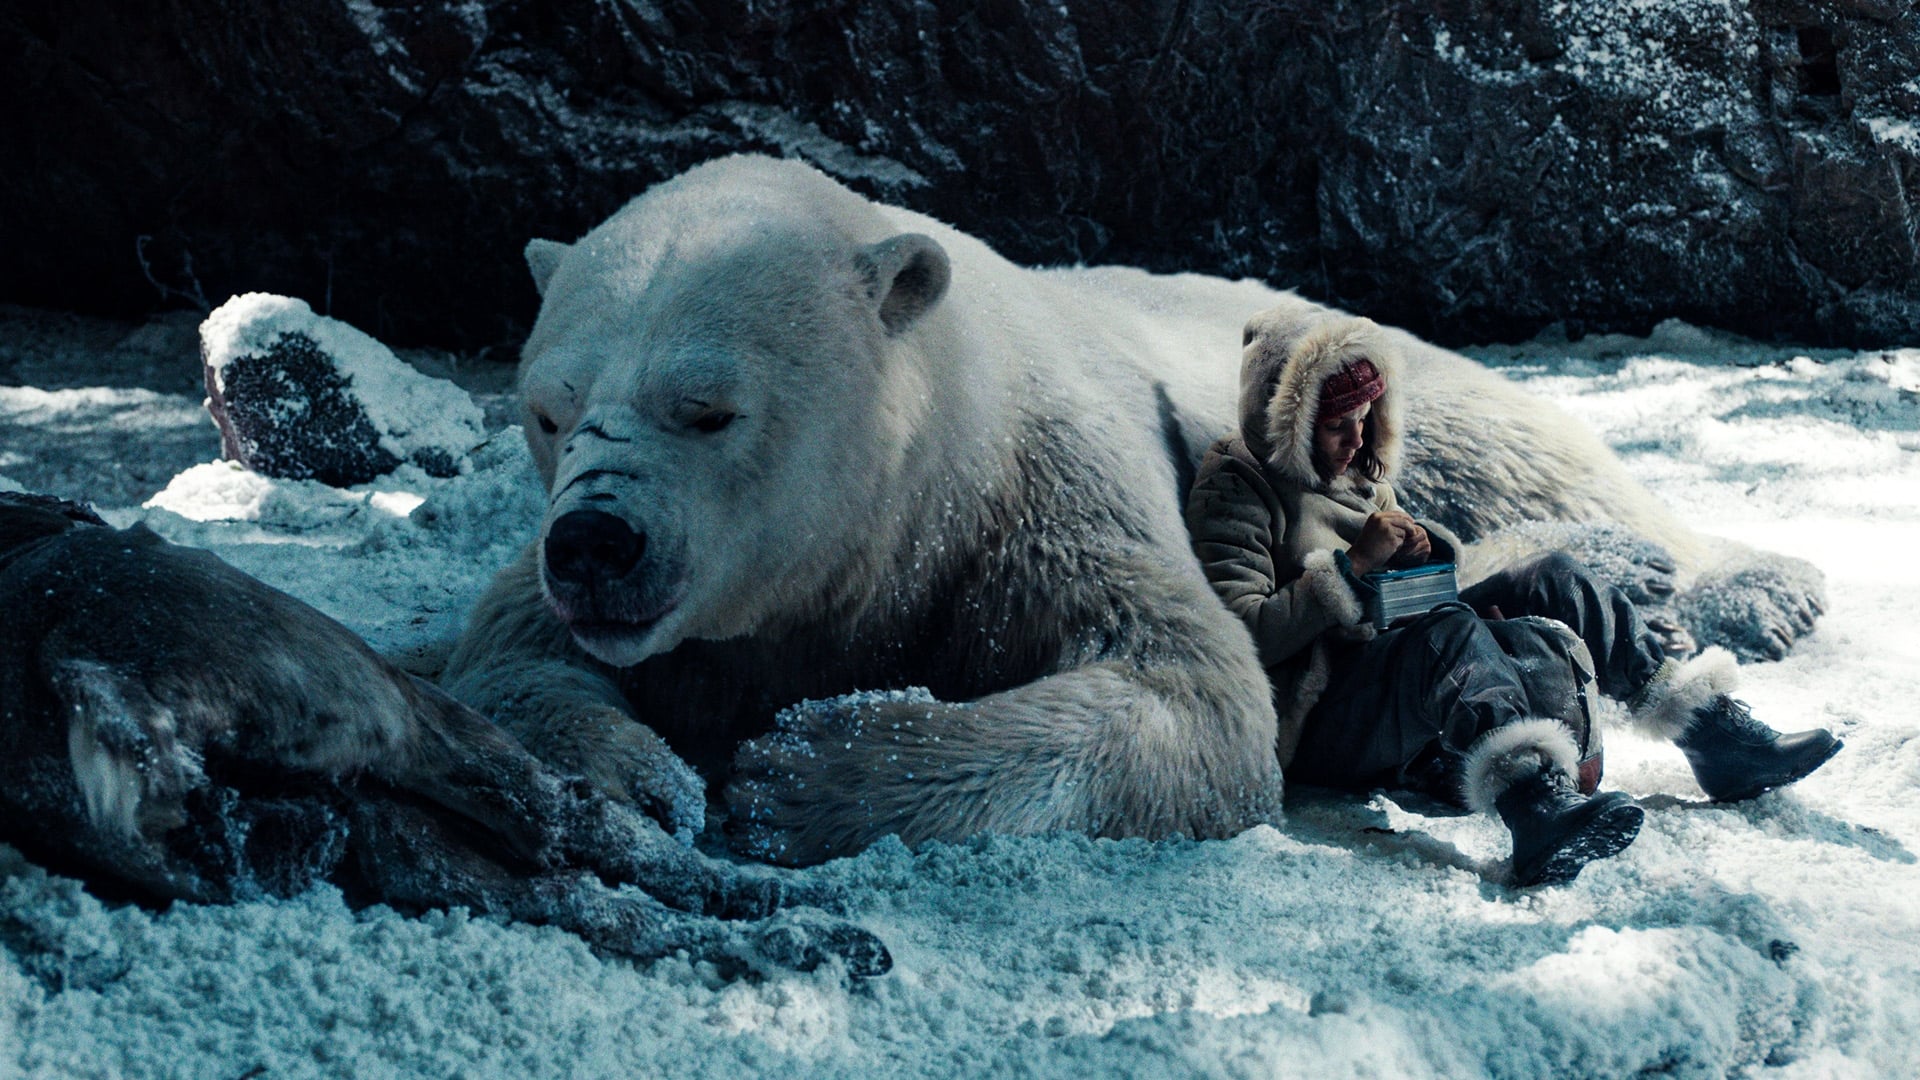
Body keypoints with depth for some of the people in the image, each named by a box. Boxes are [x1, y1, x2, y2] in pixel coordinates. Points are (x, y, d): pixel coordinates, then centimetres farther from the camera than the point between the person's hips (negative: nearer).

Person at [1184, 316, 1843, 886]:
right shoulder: (1235, 492, -7)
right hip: (1318, 722, -9)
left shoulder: (1357, 474, 19)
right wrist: (1352, 565, -21)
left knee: (1557, 583, -3)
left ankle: (1720, 737, -7)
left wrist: (1418, 549, 1)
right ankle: (1539, 814, -63)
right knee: (1452, 631, -37)